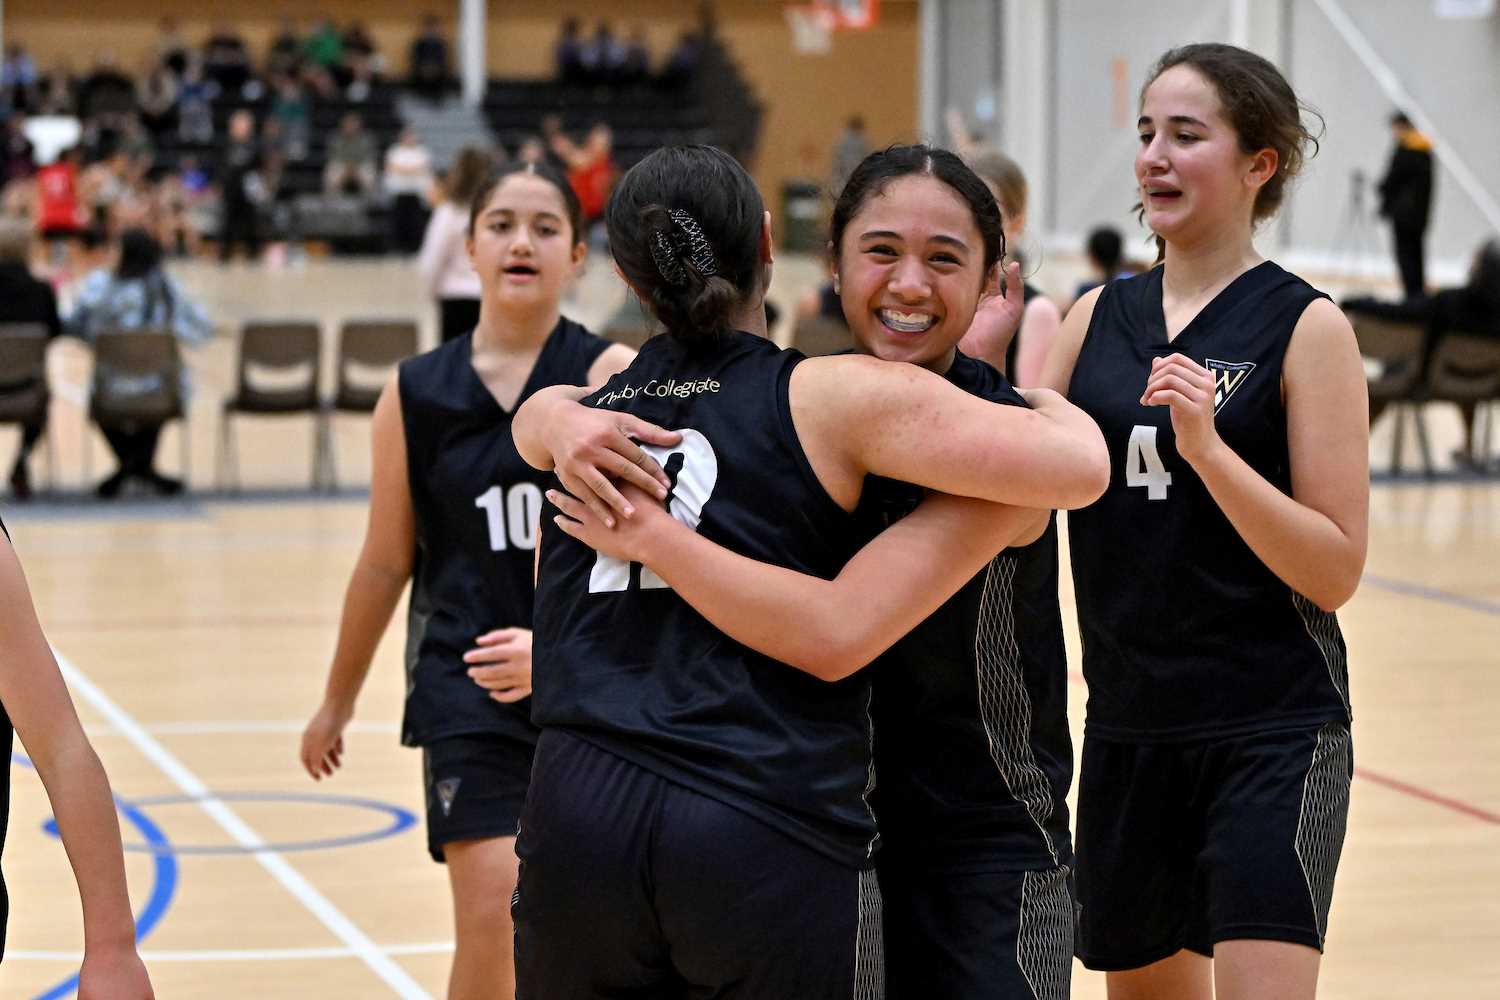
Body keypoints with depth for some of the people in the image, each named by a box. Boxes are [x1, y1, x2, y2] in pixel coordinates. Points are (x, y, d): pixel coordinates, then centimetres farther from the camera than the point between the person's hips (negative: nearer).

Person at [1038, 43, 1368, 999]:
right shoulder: (1097, 317, 7)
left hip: (1272, 731, -6)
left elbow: (1336, 571, -11)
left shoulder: (1305, 326, -7)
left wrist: (1207, 446, -23)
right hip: (1129, 728, 6)